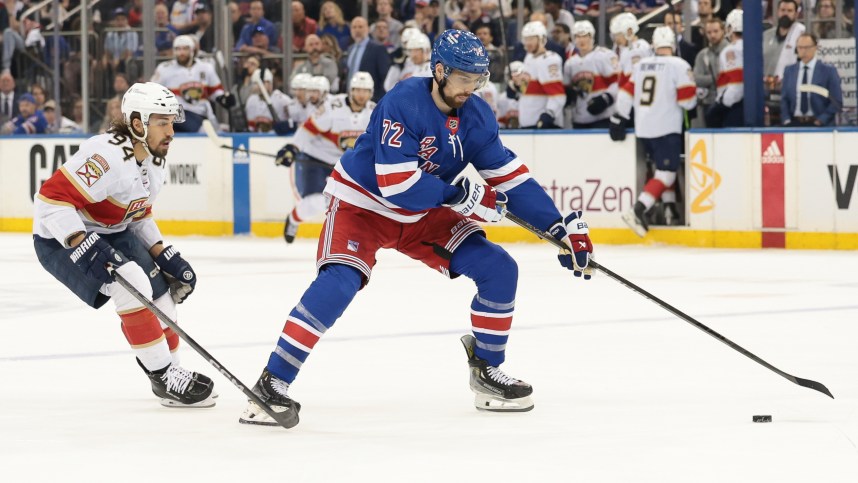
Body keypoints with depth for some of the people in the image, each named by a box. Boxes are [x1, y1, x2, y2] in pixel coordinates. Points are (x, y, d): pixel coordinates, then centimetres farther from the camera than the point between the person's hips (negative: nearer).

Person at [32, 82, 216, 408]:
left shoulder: (155, 164, 1)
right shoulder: (108, 156, -31)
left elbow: (139, 216, 15)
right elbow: (52, 198, -34)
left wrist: (165, 257, 3)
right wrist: (85, 247, -41)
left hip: (111, 233, 9)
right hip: (61, 238, -9)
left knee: (159, 291, 6)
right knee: (133, 285, -24)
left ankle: (169, 374, 23)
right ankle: (165, 376, -17)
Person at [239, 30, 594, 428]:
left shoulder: (477, 117, -7)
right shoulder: (402, 104, -28)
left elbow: (510, 176, -2)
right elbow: (396, 183, -33)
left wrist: (559, 226, -8)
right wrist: (460, 194, -30)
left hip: (426, 216, 7)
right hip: (362, 205, -7)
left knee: (499, 270, -4)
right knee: (337, 284, -30)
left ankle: (487, 371, 13)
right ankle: (273, 383, -25)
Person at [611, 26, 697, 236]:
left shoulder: (640, 65, 9)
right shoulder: (679, 66, -8)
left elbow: (627, 93, 9)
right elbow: (688, 99, -11)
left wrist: (619, 120, 14)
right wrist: (694, 102, 12)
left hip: (643, 128, 7)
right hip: (667, 128, -7)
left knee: (664, 168, 23)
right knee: (666, 174, -7)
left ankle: (670, 210, 21)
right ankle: (638, 211, -21)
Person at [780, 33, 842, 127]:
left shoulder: (828, 70, 2)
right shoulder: (789, 71, 14)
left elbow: (837, 102, 1)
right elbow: (784, 99, 16)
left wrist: (821, 120, -9)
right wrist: (787, 120, 0)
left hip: (820, 125, -3)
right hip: (795, 123, 3)